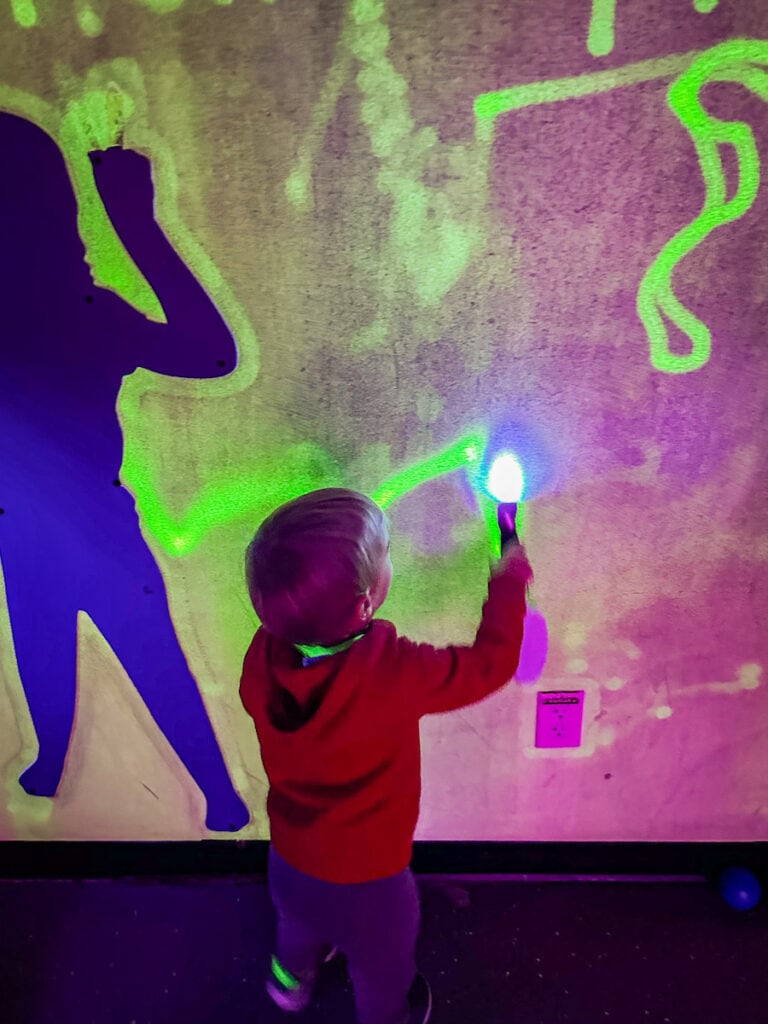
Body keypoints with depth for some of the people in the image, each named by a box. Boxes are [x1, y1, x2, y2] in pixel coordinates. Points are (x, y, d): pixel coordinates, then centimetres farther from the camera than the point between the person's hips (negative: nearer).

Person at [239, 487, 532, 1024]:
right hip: (365, 880, -5)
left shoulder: (263, 655, -24)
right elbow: (491, 662, -25)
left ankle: (293, 977, 70)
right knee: (382, 967, 30)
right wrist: (509, 581, -10)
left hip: (288, 862, 5)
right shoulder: (392, 673, -39)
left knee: (300, 924, 40)